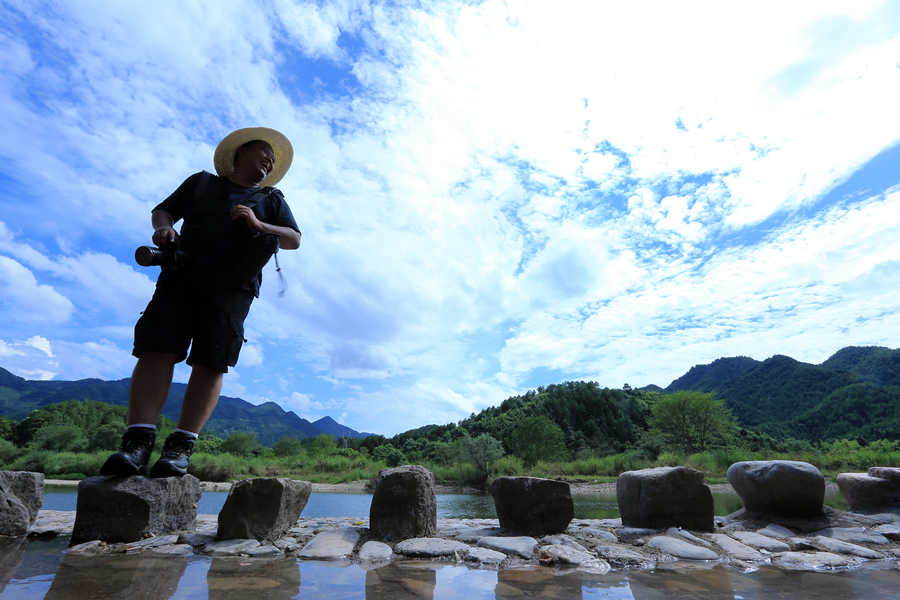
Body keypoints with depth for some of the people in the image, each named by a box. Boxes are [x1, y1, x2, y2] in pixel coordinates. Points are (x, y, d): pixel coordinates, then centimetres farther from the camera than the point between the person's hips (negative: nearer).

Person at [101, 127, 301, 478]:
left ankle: (180, 448, -13)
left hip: (232, 287, -1)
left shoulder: (272, 200, 25)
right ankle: (138, 443, -16)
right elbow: (163, 210, 25)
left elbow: (294, 240, 11)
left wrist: (258, 225, -5)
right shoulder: (201, 182, 28)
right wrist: (163, 227, 2)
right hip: (183, 276, 1)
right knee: (156, 349, -15)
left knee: (210, 363, -12)